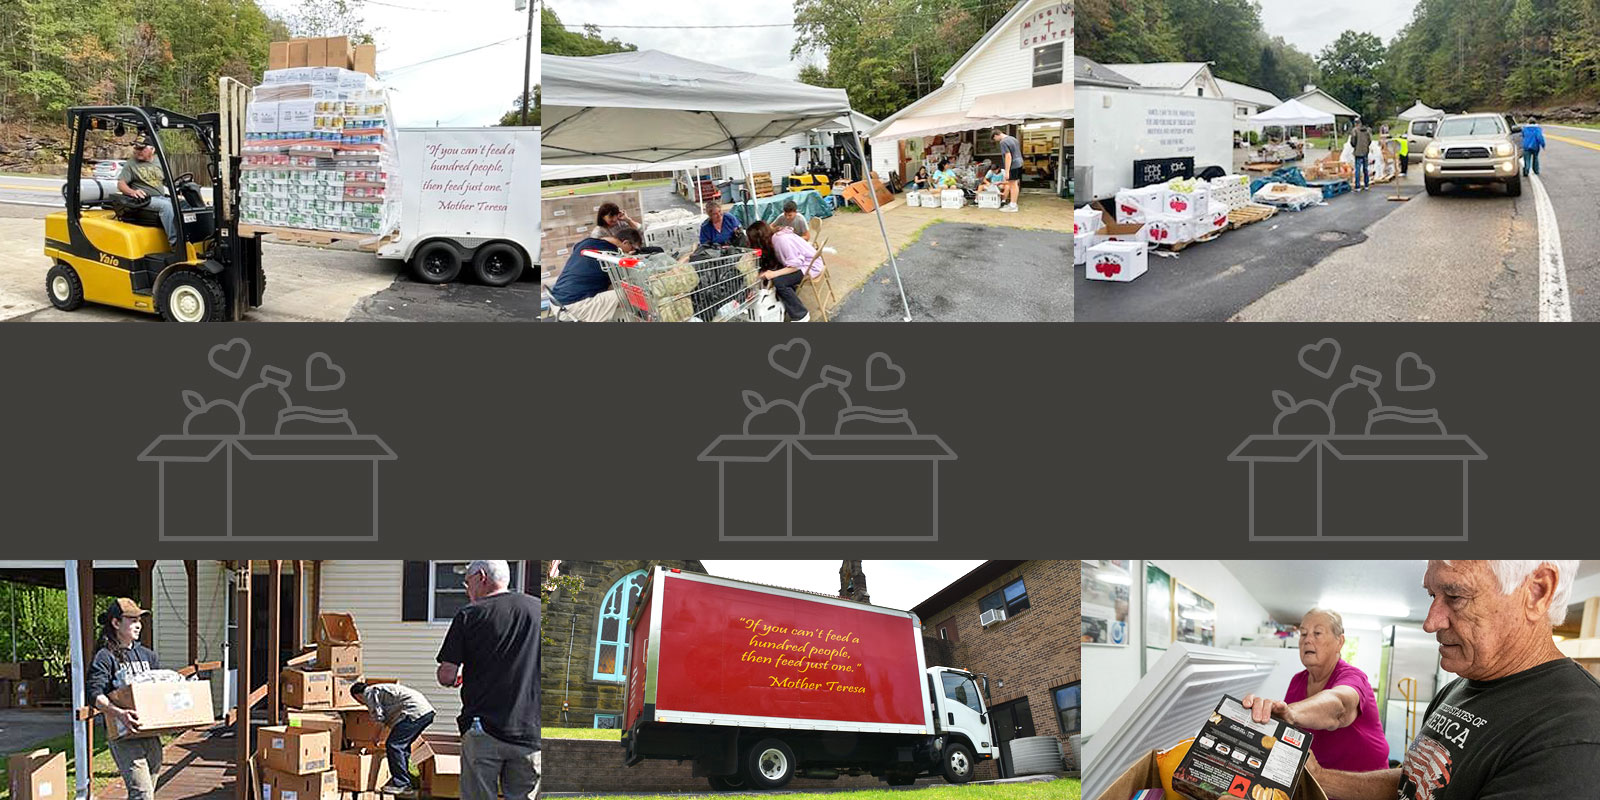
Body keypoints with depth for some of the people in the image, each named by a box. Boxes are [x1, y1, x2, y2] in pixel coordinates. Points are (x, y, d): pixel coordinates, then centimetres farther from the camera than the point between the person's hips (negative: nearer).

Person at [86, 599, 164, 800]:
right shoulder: (105, 657, -5)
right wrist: (118, 712, -34)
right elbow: (93, 694, -17)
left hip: (151, 734, 7)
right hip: (124, 736, -7)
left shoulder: (146, 655, 16)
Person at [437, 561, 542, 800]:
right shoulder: (539, 608, 7)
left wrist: (456, 678, 18)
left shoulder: (470, 615, -1)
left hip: (483, 731, -2)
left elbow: (446, 677, -4)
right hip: (531, 732, 2)